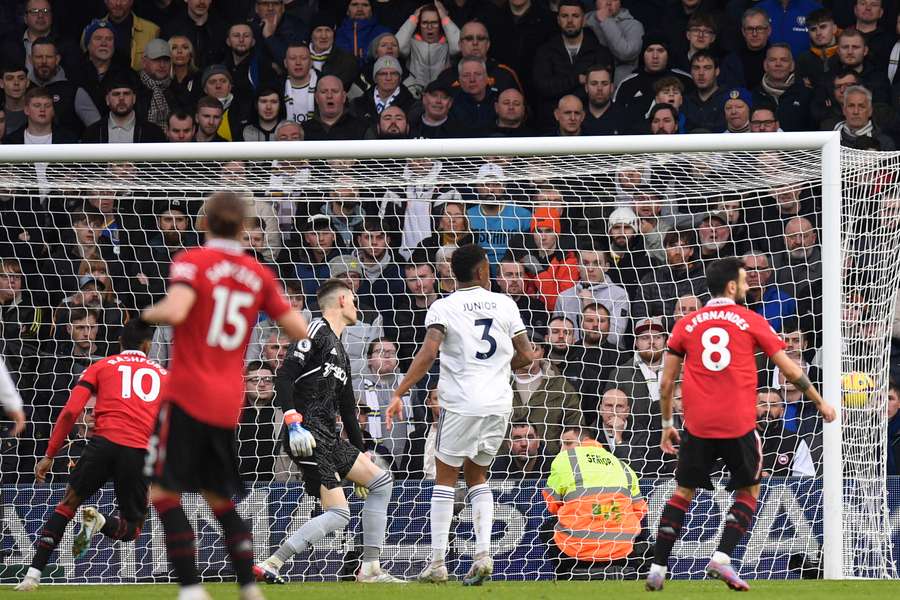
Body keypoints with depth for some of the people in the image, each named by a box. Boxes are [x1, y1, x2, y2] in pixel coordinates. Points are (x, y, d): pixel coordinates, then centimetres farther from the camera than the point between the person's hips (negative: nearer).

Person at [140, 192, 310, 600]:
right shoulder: (259, 275, 7)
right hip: (229, 403, 5)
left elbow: (174, 312, -24)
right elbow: (299, 331, 8)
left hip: (187, 396, -5)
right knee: (219, 498, 18)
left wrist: (148, 314, -3)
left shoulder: (192, 261, -6)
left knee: (164, 491, -3)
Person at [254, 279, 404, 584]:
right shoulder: (316, 331, -4)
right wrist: (293, 422, -25)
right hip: (306, 434, -10)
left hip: (329, 437, 10)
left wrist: (361, 453, 30)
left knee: (381, 481, 9)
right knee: (338, 514, -15)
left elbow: (347, 409, 30)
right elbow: (284, 376, -15)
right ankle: (269, 566, -15)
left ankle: (370, 569, 9)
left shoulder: (340, 352, 25)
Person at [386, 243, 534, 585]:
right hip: (499, 403, 3)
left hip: (461, 404, -3)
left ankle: (437, 563, 4)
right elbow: (525, 356, 6)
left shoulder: (443, 308, -3)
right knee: (477, 476, 18)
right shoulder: (504, 304, 6)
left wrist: (399, 394, -17)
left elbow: (428, 353, -17)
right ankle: (483, 554, 1)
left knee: (445, 478, 9)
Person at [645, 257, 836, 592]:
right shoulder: (751, 321, 4)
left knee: (682, 493, 14)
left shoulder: (686, 325, 10)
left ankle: (657, 568, 6)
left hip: (697, 426, 2)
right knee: (749, 492, 15)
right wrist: (820, 404, 17)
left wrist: (667, 424, 22)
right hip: (739, 425, -2)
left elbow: (666, 382, 10)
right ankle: (722, 557, -3)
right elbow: (790, 370, 5)